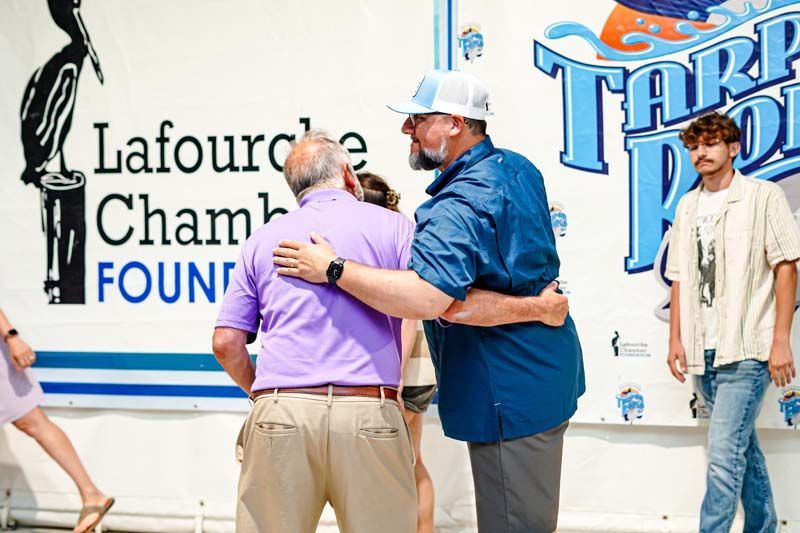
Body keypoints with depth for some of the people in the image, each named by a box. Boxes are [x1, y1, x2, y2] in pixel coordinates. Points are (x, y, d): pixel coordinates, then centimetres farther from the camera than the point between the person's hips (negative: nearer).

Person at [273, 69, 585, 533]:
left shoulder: (461, 206, -24)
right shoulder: (519, 170, 8)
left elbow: (425, 298, -38)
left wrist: (334, 268, -31)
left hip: (510, 394, -11)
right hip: (545, 375, 11)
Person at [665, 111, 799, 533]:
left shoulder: (763, 197, -2)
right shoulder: (687, 207, 13)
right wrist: (675, 338, 7)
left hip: (747, 350, -6)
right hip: (703, 352, 6)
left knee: (724, 454, -13)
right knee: (744, 450, 16)